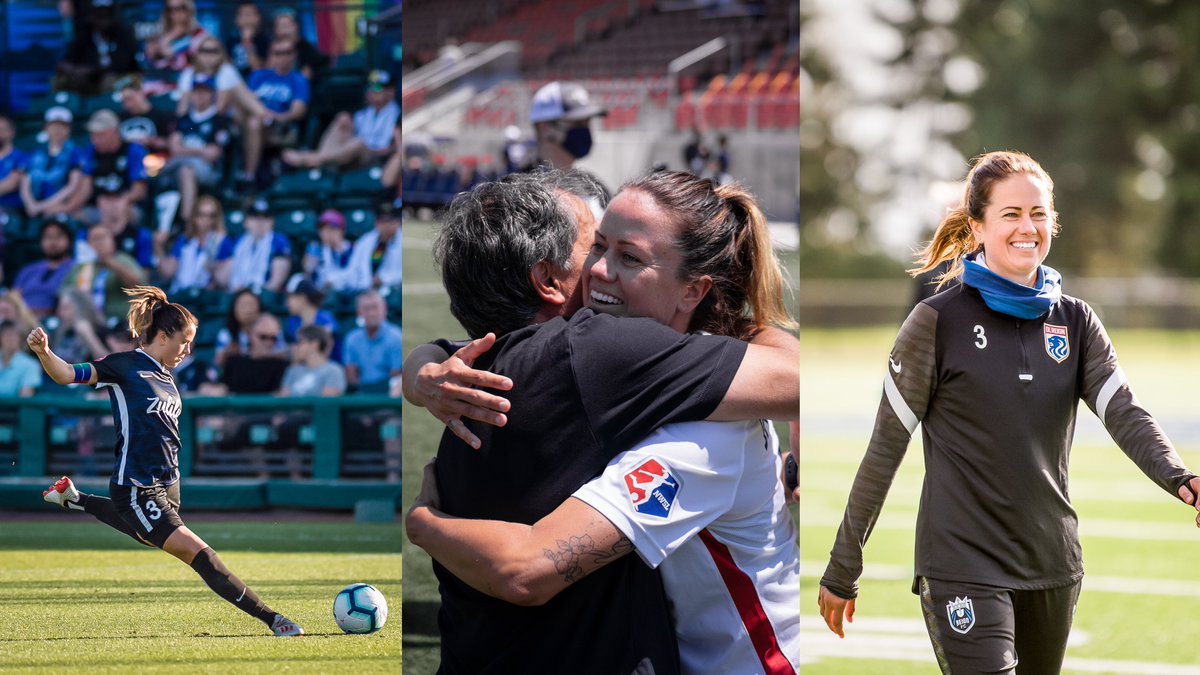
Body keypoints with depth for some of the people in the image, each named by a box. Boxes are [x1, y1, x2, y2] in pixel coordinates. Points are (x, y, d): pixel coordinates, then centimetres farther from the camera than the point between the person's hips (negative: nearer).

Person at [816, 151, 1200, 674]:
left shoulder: (1075, 322, 8)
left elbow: (1125, 415, -6)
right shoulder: (939, 321, -5)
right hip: (963, 566, -5)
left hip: (1052, 566, 5)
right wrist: (842, 571, -1)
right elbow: (886, 448, -2)